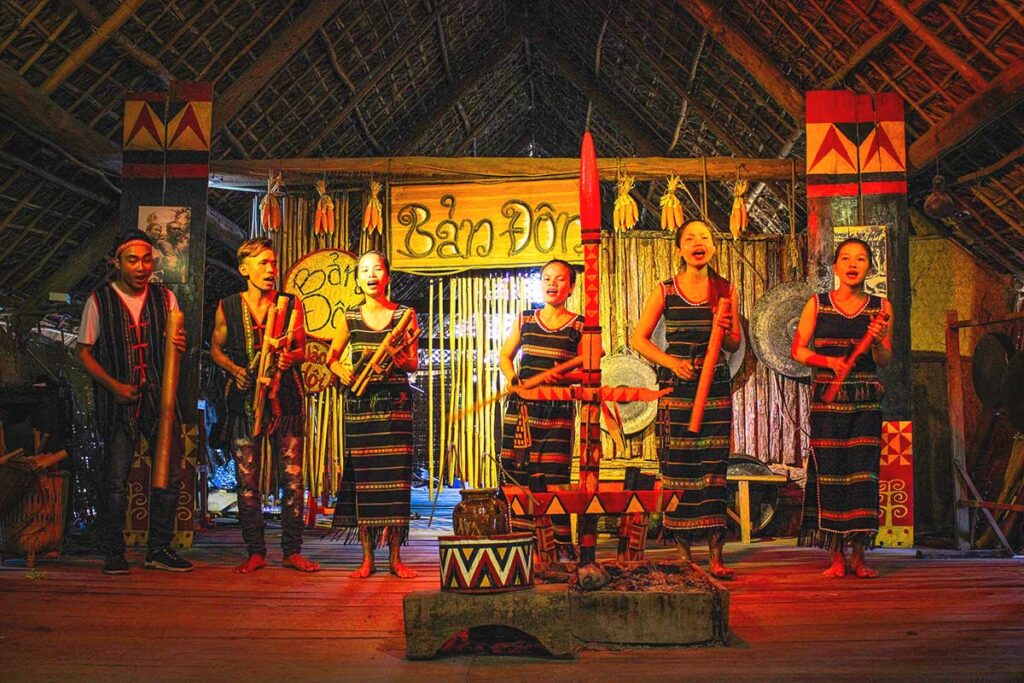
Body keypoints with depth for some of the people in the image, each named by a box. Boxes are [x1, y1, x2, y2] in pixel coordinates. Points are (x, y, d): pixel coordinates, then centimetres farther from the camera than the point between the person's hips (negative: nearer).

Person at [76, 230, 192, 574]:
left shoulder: (165, 297, 8)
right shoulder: (99, 300, 0)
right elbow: (83, 351, 1)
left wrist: (180, 344, -10)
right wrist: (115, 386, -10)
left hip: (160, 397, 3)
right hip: (118, 402, -3)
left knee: (171, 472, 1)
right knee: (116, 479, -1)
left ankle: (159, 549, 13)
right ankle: (114, 552, 13)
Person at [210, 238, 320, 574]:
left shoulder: (291, 303, 6)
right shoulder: (227, 307, 5)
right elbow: (216, 349, 14)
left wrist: (289, 358, -10)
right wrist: (236, 370, -5)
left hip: (285, 397, 0)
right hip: (245, 398, 0)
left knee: (292, 477, -2)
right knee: (247, 480, 1)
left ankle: (292, 551, 8)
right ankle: (256, 552, 12)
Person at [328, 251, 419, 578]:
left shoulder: (405, 315, 5)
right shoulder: (350, 317, 8)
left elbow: (414, 364, 2)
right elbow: (332, 357, 18)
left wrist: (396, 357, -18)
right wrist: (342, 371, -2)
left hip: (395, 404, -1)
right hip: (359, 404, 1)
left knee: (395, 475, -3)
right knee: (362, 475, 0)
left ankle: (395, 557, 5)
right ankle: (367, 557, 8)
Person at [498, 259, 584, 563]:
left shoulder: (579, 326, 6)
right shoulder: (525, 320, 14)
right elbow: (505, 356, 19)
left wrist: (563, 376, -16)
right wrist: (512, 378, 1)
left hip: (558, 409, -2)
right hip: (522, 407, 3)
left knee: (552, 478, -7)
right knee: (518, 474, -1)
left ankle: (561, 550, 2)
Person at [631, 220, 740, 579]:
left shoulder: (725, 290, 9)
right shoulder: (664, 291, 4)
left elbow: (735, 345, 13)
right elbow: (639, 338, 3)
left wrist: (725, 331, -9)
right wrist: (670, 361, -11)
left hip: (716, 387, 1)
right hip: (676, 387, -1)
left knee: (714, 467, -1)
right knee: (677, 466, -1)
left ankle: (716, 556, 2)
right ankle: (683, 554, 7)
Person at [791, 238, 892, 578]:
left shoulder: (881, 307, 7)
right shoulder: (817, 304, 4)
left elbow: (886, 360, 5)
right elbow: (798, 350, 3)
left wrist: (878, 341, -15)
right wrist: (829, 361, -12)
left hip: (866, 400, 1)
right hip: (827, 398, -1)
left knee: (863, 471, -3)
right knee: (829, 471, -1)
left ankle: (859, 556, 5)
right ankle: (836, 556, 7)